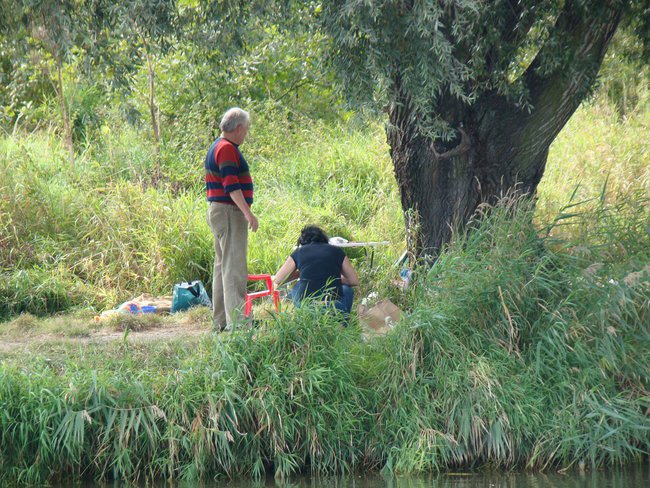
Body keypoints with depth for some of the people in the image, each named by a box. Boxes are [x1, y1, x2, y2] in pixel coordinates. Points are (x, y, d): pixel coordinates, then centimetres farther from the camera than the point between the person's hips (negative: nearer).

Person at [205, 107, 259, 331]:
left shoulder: (217, 147, 19)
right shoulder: (227, 149, -14)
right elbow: (231, 184, -24)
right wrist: (247, 212, -30)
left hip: (218, 211, 11)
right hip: (229, 212, -11)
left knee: (223, 267, 13)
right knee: (234, 268, -14)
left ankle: (220, 320, 17)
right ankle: (236, 320, -18)